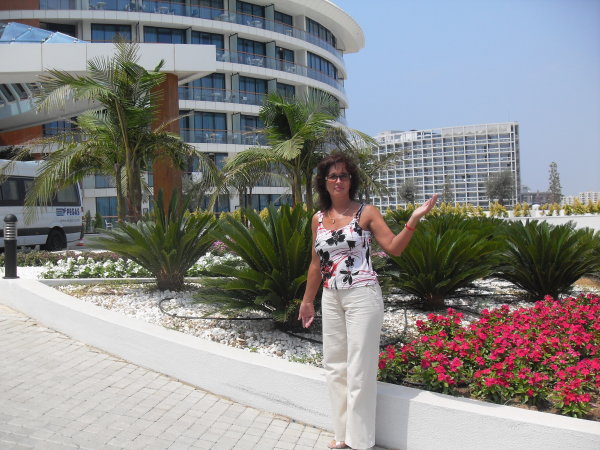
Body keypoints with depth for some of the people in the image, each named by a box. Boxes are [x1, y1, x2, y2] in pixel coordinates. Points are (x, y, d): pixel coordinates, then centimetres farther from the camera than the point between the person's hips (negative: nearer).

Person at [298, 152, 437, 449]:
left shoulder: (367, 212, -3)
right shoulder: (318, 219, 9)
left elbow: (394, 248, -10)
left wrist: (414, 219, -22)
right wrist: (307, 299, 19)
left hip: (363, 297, -5)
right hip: (330, 299, 6)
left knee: (359, 368, -1)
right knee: (334, 366, 12)